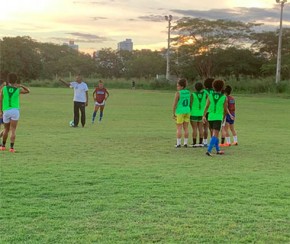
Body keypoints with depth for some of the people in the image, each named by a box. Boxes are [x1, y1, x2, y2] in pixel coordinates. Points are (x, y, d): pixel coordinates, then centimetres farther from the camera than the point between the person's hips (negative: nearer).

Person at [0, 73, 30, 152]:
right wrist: (21, 85, 3)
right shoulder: (18, 90, -1)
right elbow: (28, 91, 17)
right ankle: (11, 148, -9)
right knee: (13, 131, -1)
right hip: (15, 111, -1)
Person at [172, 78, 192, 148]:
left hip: (180, 112, -6)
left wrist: (173, 114, -7)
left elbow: (174, 104, -14)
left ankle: (178, 143, -2)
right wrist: (189, 112, 17)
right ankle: (185, 143, 10)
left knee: (179, 128, -1)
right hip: (187, 111, 6)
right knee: (186, 128, 8)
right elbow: (190, 103, 9)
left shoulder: (178, 93, -13)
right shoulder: (188, 93, 5)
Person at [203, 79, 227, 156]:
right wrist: (224, 117, 21)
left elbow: (207, 106, -10)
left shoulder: (210, 96, 2)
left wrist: (204, 116, -16)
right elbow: (225, 110, 4)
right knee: (215, 135, -8)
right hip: (218, 118, -4)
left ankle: (218, 150, 30)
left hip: (210, 117, 4)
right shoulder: (224, 97, -2)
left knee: (215, 134, 20)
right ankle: (209, 150, -24)